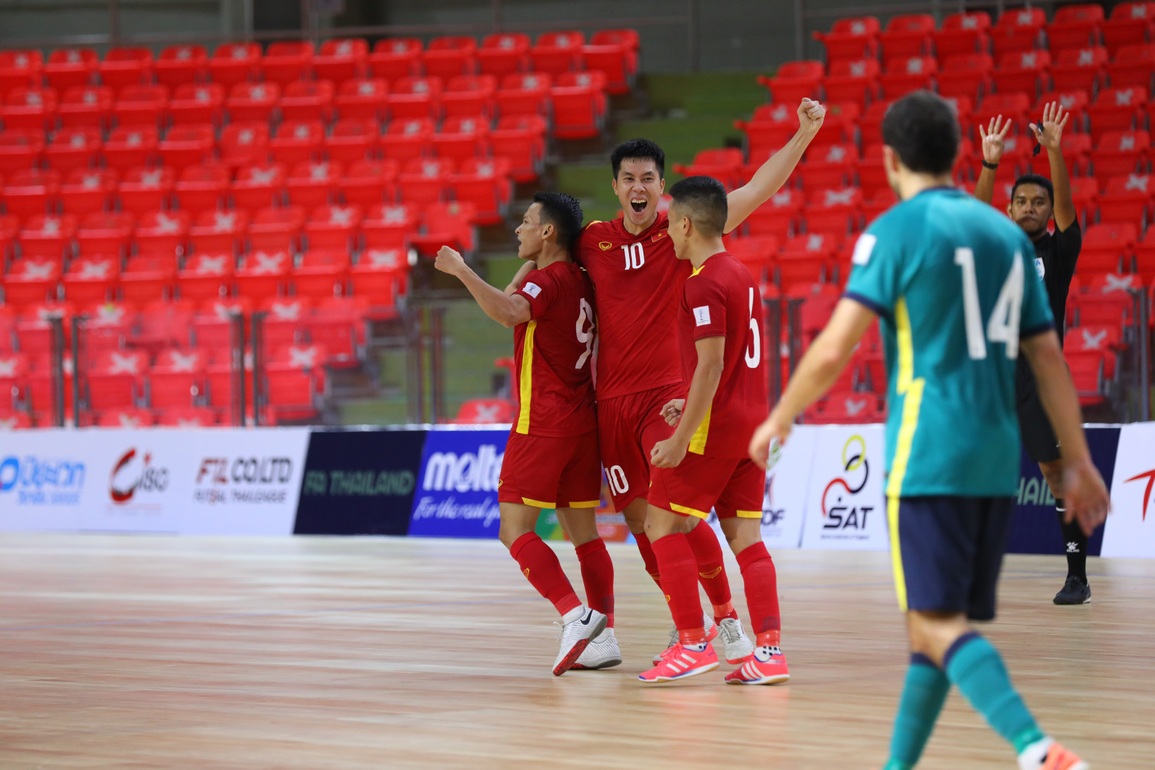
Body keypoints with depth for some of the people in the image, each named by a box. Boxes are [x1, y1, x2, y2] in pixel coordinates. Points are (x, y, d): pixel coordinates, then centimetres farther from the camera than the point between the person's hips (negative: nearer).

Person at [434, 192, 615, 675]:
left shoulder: (546, 280, -13)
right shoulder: (579, 281, 14)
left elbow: (508, 313, -35)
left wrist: (462, 271, -29)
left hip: (542, 423, -9)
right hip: (582, 423, 9)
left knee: (516, 530, -8)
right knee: (583, 532, 9)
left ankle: (576, 617, -21)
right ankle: (603, 637, 5)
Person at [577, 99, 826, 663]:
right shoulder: (593, 241, 6)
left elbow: (757, 190, -10)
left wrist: (803, 134, -18)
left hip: (668, 393, -4)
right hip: (613, 399, 4)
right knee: (637, 516, 8)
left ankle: (727, 619, -6)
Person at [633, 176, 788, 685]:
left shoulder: (704, 285, -14)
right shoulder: (742, 276, 14)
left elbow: (711, 365, -20)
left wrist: (681, 439, -20)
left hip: (715, 424, -9)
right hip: (752, 420, 9)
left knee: (662, 525, 0)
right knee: (744, 534, 7)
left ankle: (693, 643, -3)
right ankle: (769, 652, -1)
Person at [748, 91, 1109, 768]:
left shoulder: (895, 231, -5)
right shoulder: (1007, 234, 13)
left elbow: (834, 350, -11)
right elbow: (1049, 358, 14)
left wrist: (779, 421, 4)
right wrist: (1078, 463, 18)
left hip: (928, 456, -7)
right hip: (996, 459, 7)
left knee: (938, 623, -10)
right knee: (936, 618, 16)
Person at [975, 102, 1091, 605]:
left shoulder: (1058, 251, 3)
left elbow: (1066, 205, -12)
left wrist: (1054, 152, -27)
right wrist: (989, 164, -22)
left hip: (1041, 378, -3)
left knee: (1059, 471, -6)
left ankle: (1077, 576, -3)